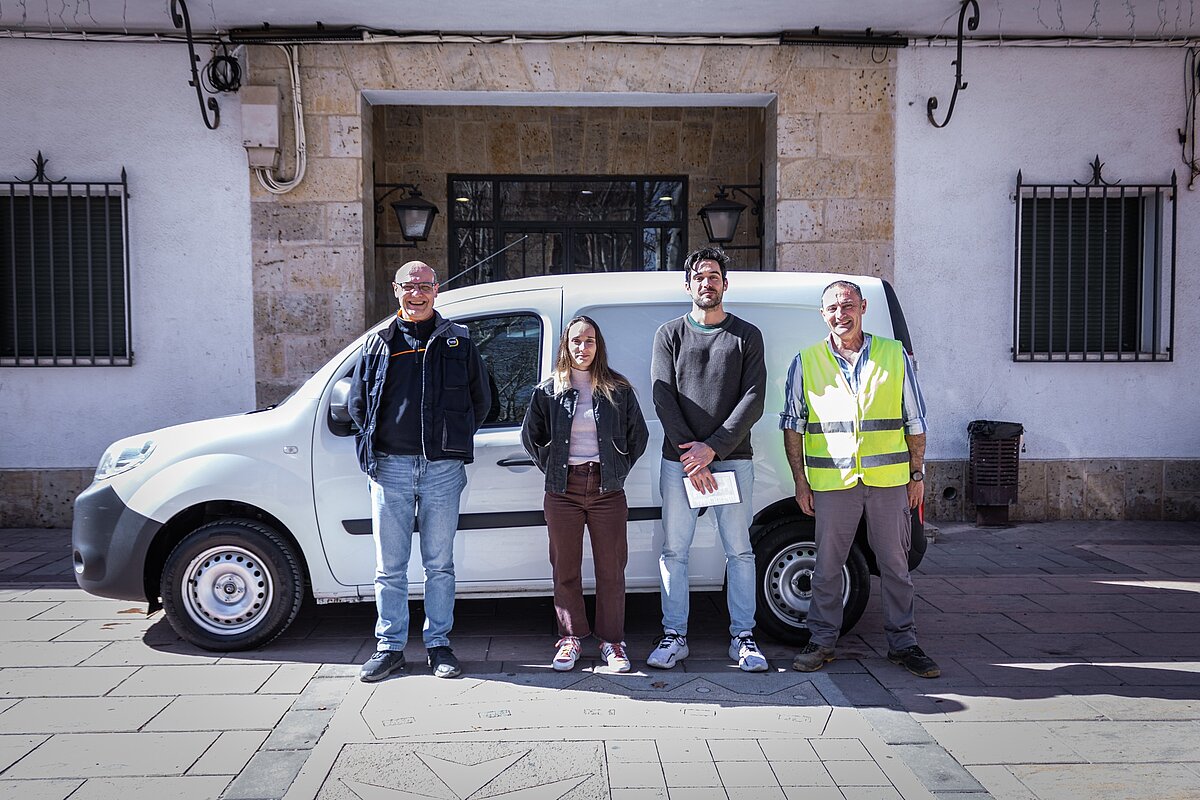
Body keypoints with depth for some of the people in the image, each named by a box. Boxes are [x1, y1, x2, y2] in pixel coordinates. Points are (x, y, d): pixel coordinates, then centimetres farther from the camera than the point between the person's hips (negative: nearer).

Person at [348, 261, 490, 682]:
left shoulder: (458, 342, 8)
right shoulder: (377, 343, 11)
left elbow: (480, 401, 13)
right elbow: (357, 401, 17)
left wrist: (454, 440, 9)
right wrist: (375, 445, 8)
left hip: (443, 467, -1)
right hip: (390, 466, 1)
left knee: (439, 563, 6)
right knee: (389, 565, 6)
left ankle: (438, 643, 18)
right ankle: (390, 646, 17)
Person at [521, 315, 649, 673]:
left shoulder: (618, 389, 4)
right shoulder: (548, 390, 4)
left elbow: (638, 436, 11)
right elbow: (530, 436, 12)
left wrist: (619, 469, 6)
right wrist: (552, 469, 8)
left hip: (607, 489, 0)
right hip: (563, 490, 0)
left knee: (611, 568, 3)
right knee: (566, 569, 7)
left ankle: (612, 641, 14)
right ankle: (570, 637, 20)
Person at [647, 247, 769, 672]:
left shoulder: (746, 335, 7)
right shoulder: (670, 334, 9)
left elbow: (753, 400, -2)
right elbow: (663, 399, 0)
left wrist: (712, 447, -13)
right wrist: (691, 456, -10)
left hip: (733, 459, 0)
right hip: (678, 461, 1)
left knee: (739, 550, 4)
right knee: (674, 551, 3)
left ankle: (743, 637, 14)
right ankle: (674, 637, 13)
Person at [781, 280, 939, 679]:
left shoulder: (894, 355, 8)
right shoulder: (806, 362, 6)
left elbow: (914, 421, 11)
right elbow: (793, 425, 9)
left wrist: (917, 474, 7)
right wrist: (800, 480, 4)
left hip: (889, 480, 1)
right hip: (832, 481, 0)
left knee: (895, 564, 8)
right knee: (827, 565, 6)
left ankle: (903, 643, 20)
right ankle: (822, 641, 19)